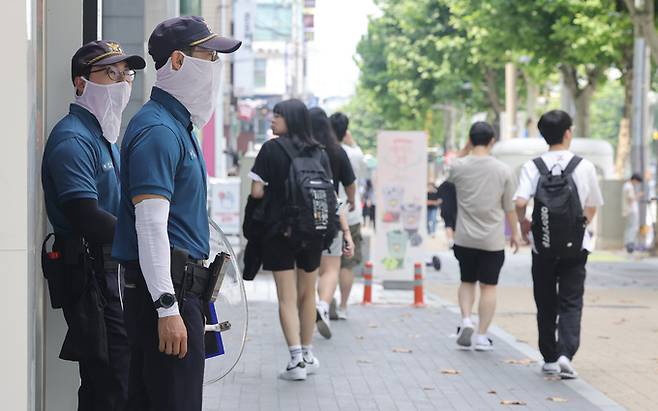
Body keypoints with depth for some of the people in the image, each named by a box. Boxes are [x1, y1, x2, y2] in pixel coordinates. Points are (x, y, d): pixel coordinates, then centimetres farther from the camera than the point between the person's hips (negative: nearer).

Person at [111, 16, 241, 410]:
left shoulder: (179, 125, 19)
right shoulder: (158, 130, -15)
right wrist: (167, 308, -25)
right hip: (166, 287, -10)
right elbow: (150, 224, -22)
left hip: (183, 284, 10)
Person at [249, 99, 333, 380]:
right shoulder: (319, 153, 4)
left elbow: (257, 191, -12)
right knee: (307, 294, 18)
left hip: (280, 231, -4)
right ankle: (307, 355, 28)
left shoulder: (272, 149, -8)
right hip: (313, 233, 4)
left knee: (287, 298, 0)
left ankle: (296, 359, -10)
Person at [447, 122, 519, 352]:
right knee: (488, 286, 7)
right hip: (493, 240, -1)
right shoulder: (503, 170, -5)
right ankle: (482, 336, 6)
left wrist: (466, 148, 12)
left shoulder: (459, 166, -6)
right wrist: (514, 233, 15)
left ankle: (466, 320, -3)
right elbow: (509, 207, 2)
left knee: (467, 281, 18)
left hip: (464, 238, 1)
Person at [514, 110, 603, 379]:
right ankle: (566, 354, -16)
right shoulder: (584, 166, -4)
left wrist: (524, 223, 1)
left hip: (543, 245, 1)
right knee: (571, 303, 3)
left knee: (546, 304, 14)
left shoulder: (533, 167, -6)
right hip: (576, 245, -1)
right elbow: (593, 206, 8)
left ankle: (550, 359, 21)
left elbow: (520, 202, -19)